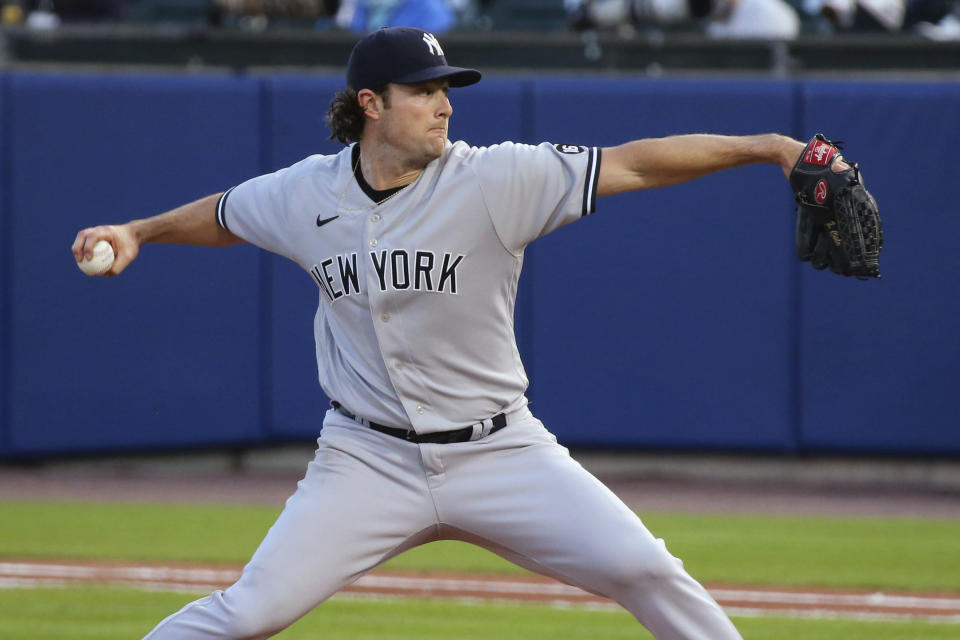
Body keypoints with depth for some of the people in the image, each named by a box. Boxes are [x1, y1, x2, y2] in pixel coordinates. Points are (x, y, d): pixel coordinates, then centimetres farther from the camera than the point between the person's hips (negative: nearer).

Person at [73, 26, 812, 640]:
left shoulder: (493, 182, -13)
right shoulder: (306, 195, -4)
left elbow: (634, 163, -19)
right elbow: (224, 214, 19)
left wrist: (762, 147, -26)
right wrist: (137, 232, 8)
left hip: (498, 452, -1)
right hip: (369, 459, 1)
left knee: (641, 569, -12)